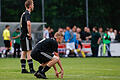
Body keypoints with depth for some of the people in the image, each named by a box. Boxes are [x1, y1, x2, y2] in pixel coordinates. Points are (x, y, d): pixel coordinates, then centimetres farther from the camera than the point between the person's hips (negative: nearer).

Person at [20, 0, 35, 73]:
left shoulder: (24, 13, 16)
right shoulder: (27, 13, -14)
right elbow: (28, 23, -31)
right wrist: (30, 34, -21)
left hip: (23, 36, 9)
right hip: (26, 37, -9)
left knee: (24, 52, 10)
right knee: (29, 52, -8)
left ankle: (23, 69, 12)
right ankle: (31, 69, -8)